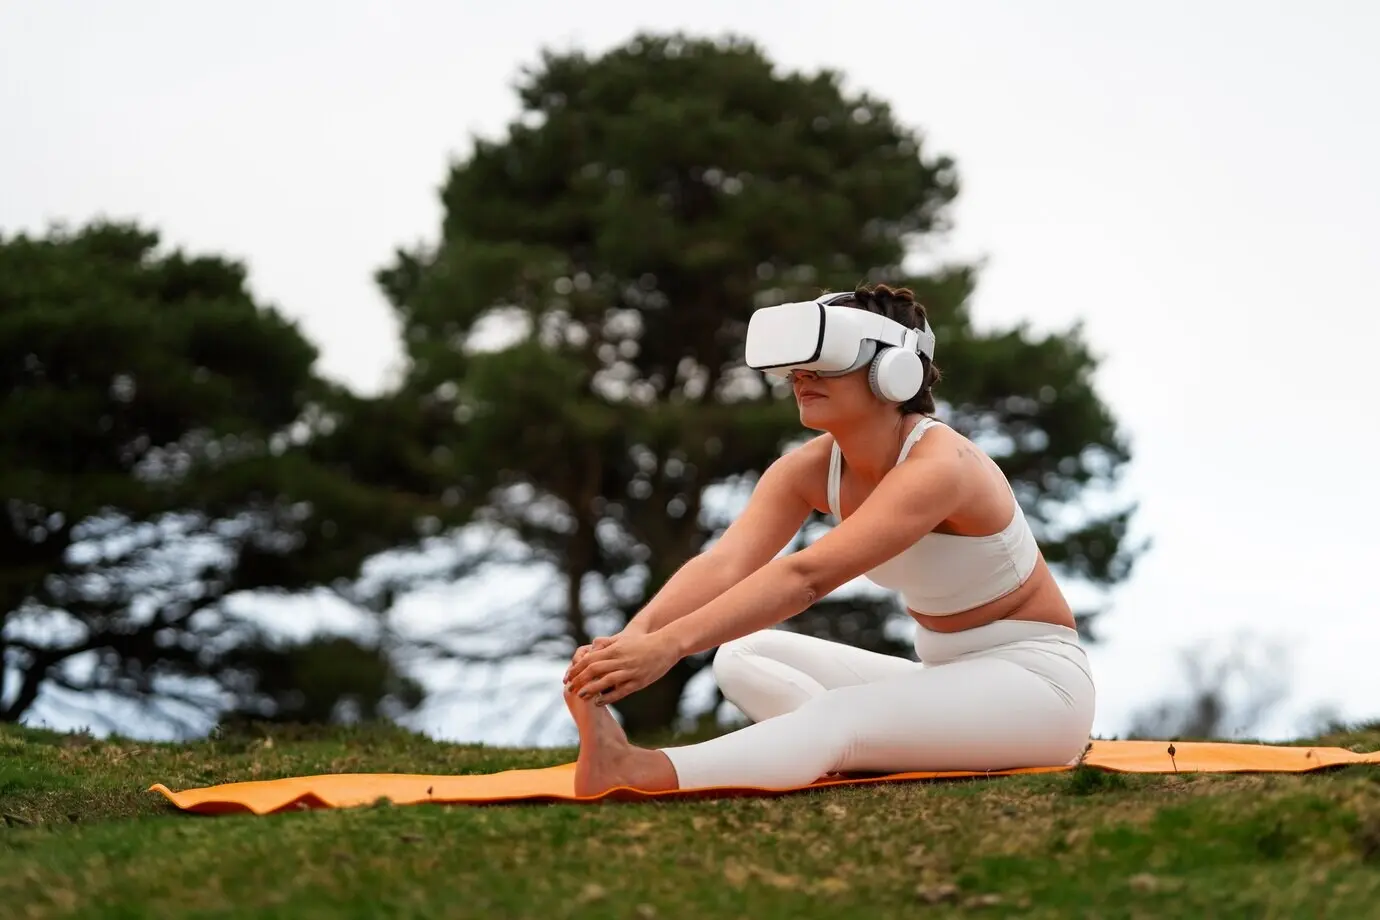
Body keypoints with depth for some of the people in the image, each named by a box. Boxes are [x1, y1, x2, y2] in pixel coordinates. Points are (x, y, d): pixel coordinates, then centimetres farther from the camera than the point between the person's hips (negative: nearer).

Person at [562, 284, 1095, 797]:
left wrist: (670, 645, -47)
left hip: (1036, 680, -8)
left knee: (842, 718, -35)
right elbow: (724, 564, -20)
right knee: (744, 655, -2)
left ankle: (637, 773, -54)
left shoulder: (938, 464, -26)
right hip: (945, 675, 9)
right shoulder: (808, 470, -4)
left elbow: (806, 575, -38)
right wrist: (635, 636, -39)